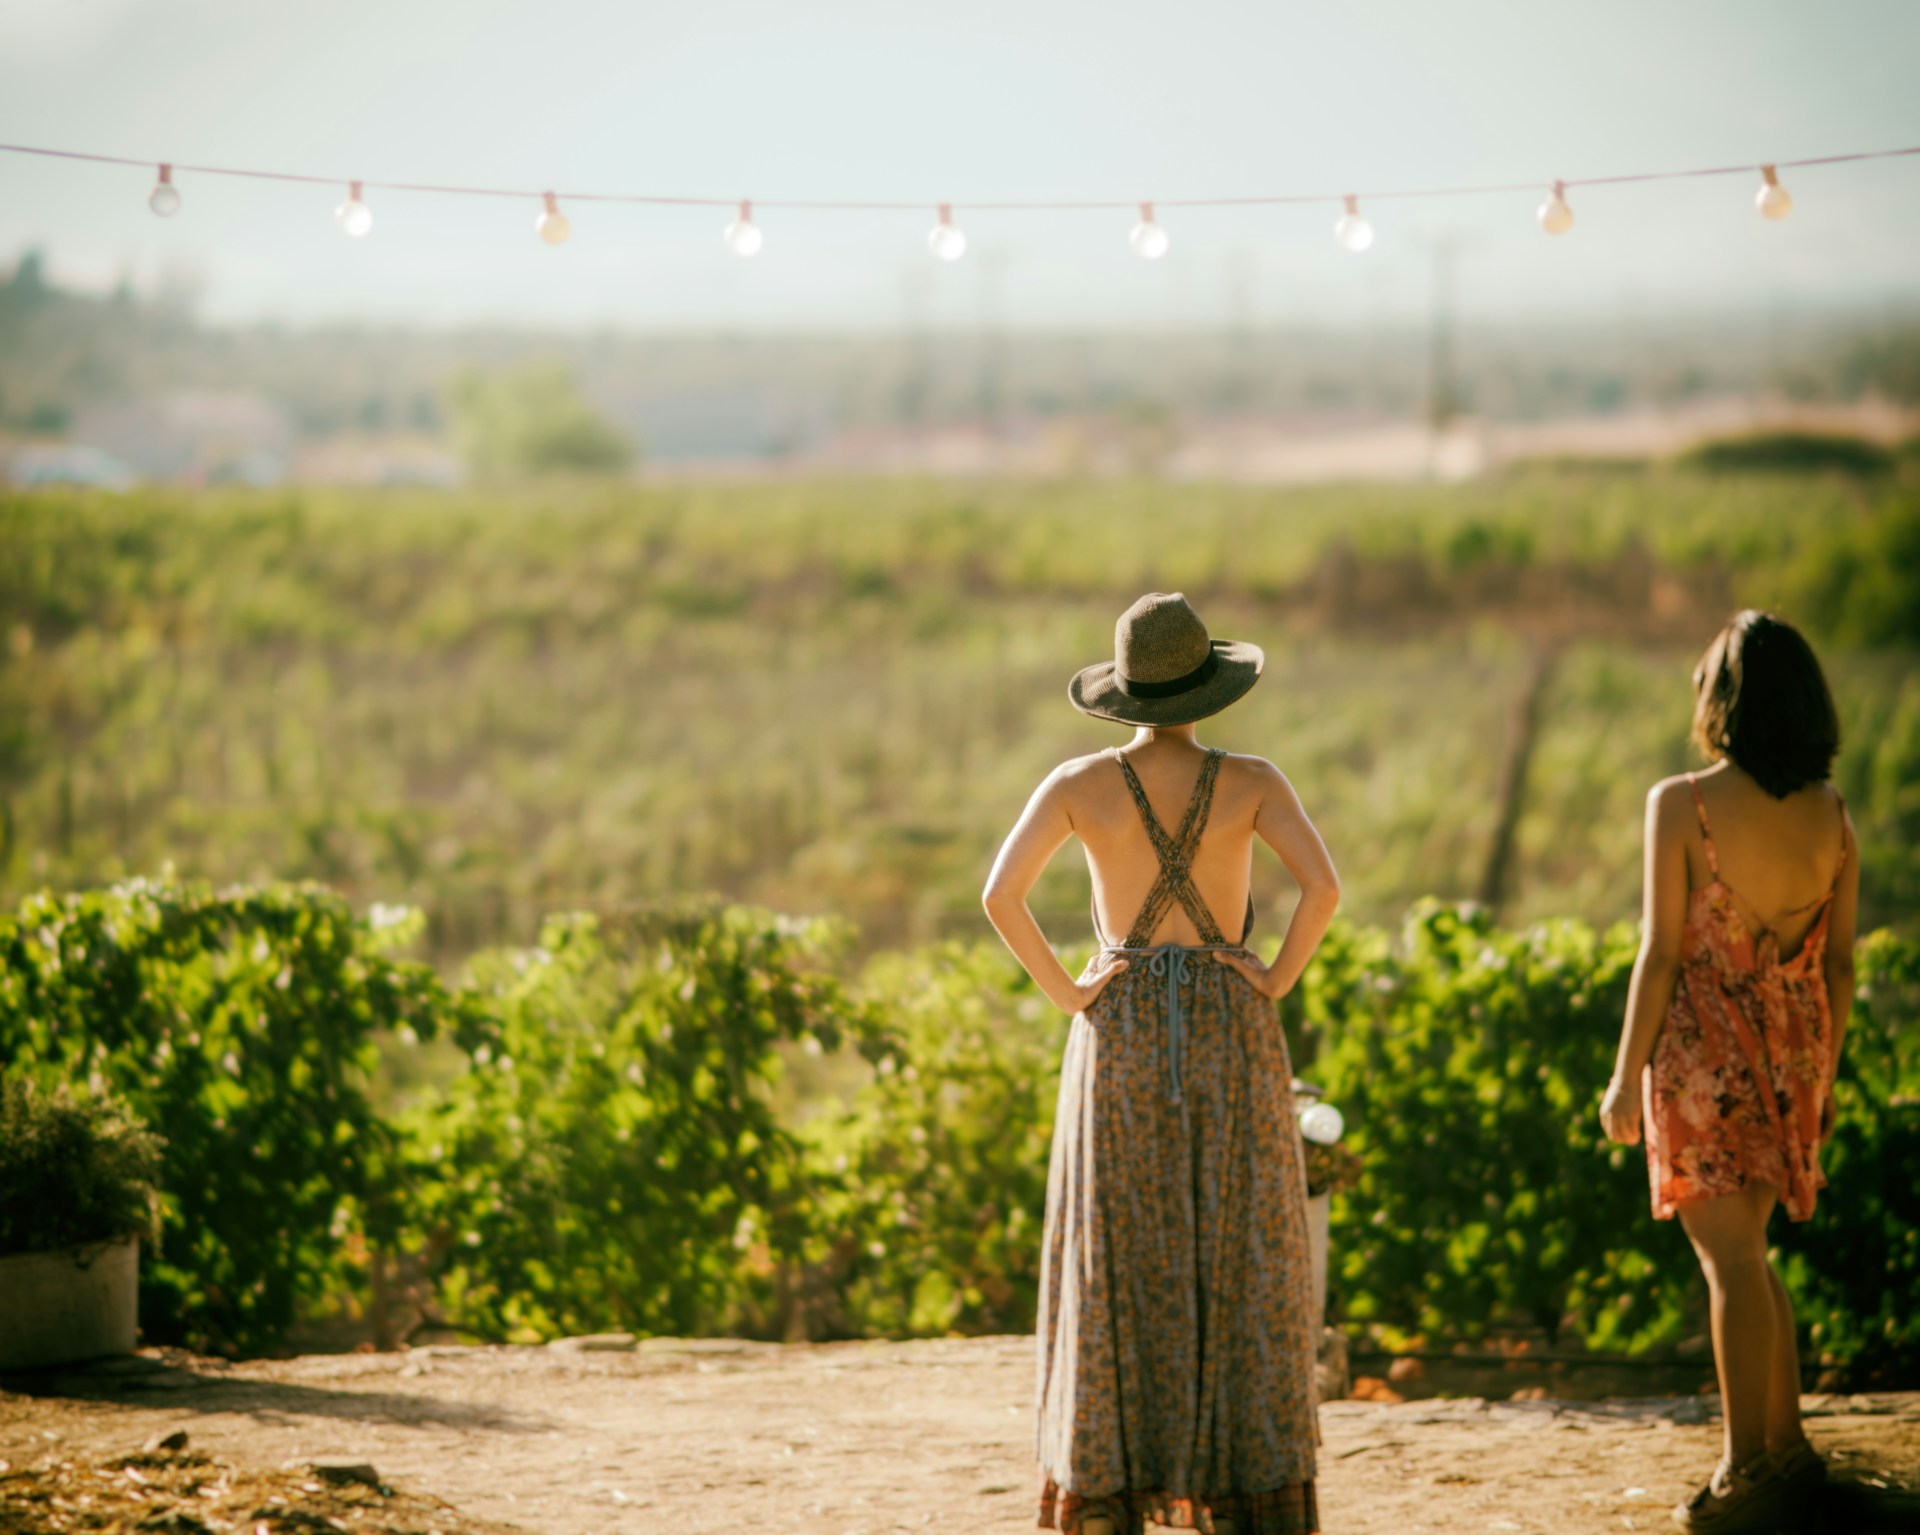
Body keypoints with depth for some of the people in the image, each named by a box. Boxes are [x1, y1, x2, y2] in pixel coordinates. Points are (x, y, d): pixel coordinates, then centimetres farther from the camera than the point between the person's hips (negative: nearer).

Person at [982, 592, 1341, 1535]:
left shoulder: (1079, 784, -3)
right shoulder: (1251, 783, -4)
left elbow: (1001, 895, -14)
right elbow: (1322, 886, -17)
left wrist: (1065, 992, -4)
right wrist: (1275, 983, -6)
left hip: (1120, 1040, 1)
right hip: (1229, 1040, 0)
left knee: (1119, 1276, 6)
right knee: (1236, 1275, 5)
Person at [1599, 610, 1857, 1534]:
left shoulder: (1682, 805, -12)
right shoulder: (1832, 816, 2)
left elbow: (1662, 952, -12)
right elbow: (1839, 964, 7)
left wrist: (1626, 1075, -5)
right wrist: (1822, 1076, 17)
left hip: (1704, 1045, -5)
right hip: (1791, 1050, 5)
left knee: (1730, 1254, -2)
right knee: (1743, 1250, 19)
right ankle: (1784, 1447, 23)